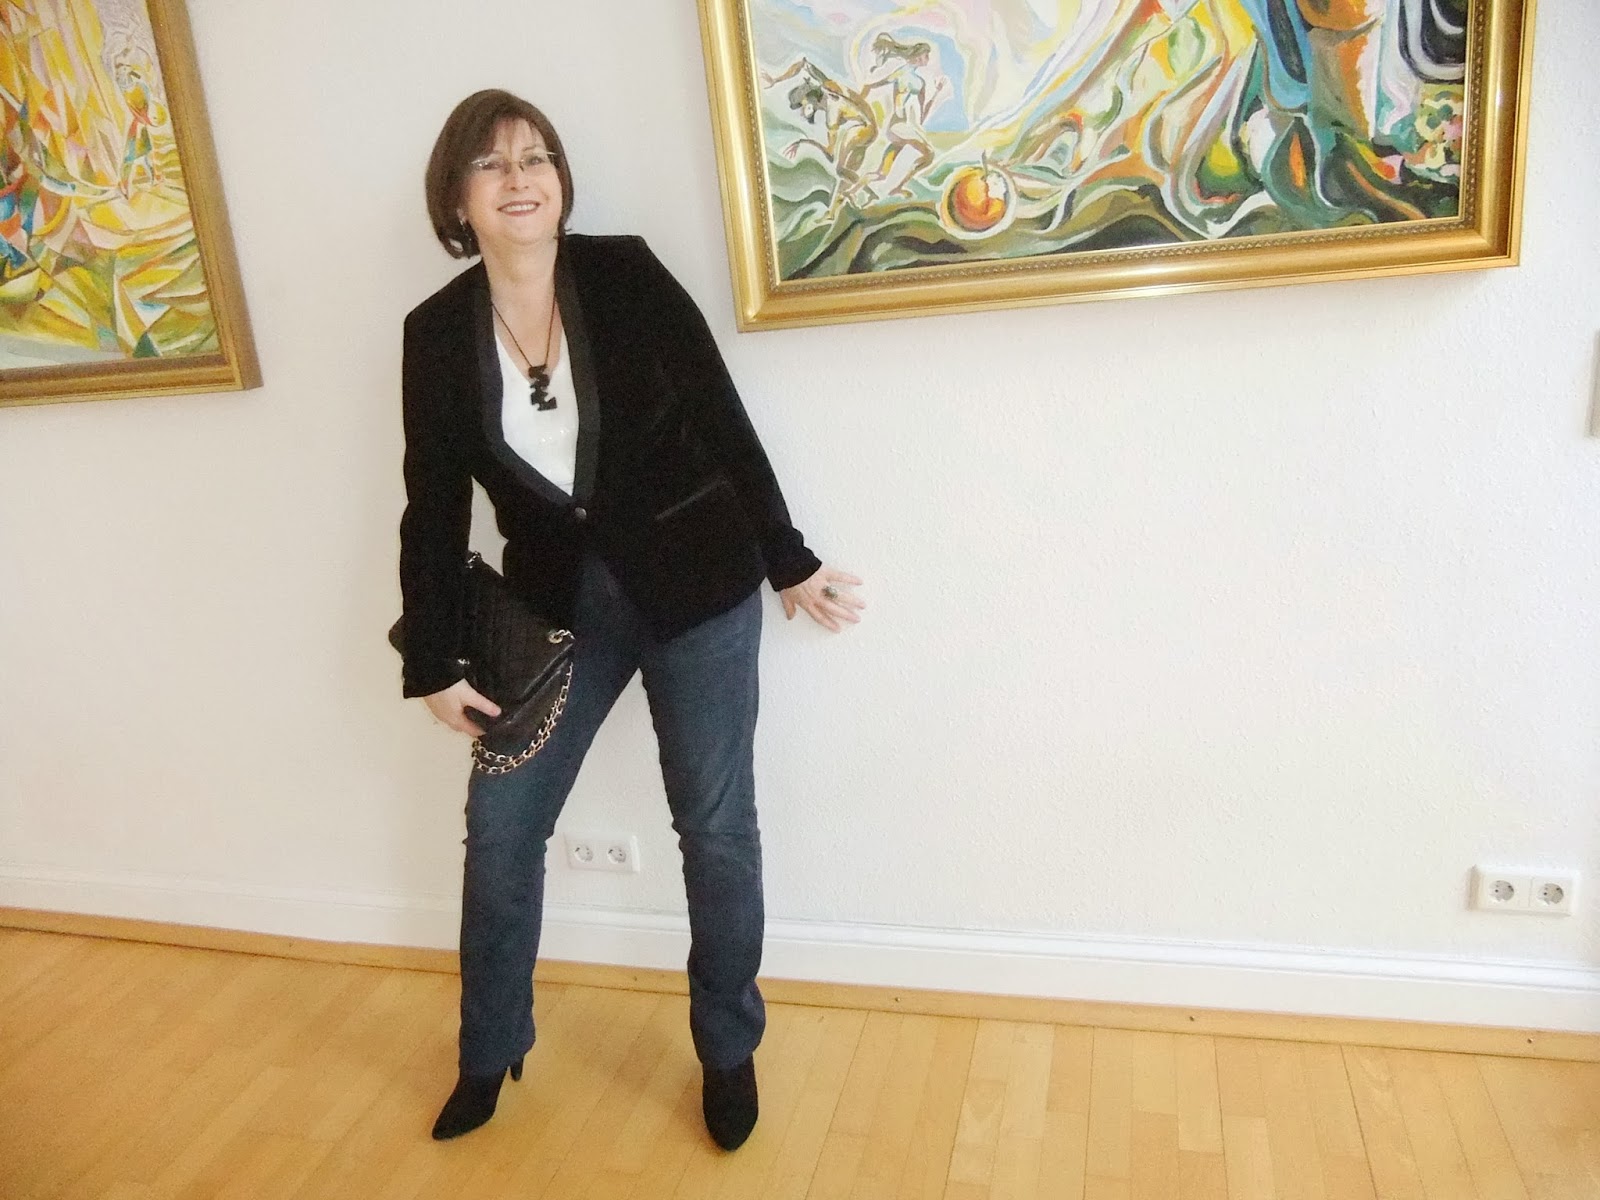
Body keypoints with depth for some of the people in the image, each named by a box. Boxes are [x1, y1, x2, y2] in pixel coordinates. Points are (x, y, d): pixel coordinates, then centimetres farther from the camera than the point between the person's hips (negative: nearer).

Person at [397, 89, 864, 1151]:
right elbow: (434, 508, 1)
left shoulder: (627, 277, -10)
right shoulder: (438, 332, -3)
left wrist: (790, 565, -4)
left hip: (696, 585, -2)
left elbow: (724, 424, -5)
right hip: (560, 600, 3)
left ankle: (729, 1051, 29)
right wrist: (434, 663, 2)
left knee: (715, 826, 6)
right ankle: (489, 1057, 33)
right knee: (500, 828, 8)